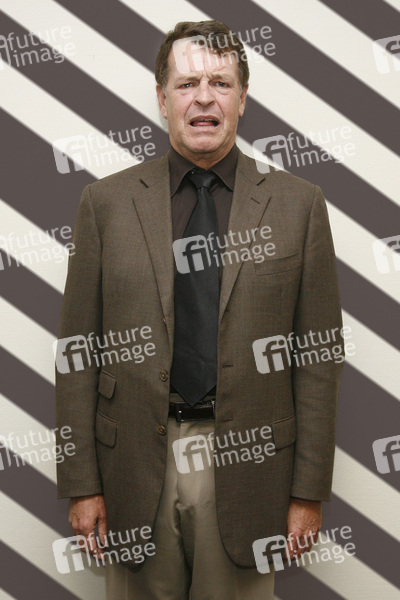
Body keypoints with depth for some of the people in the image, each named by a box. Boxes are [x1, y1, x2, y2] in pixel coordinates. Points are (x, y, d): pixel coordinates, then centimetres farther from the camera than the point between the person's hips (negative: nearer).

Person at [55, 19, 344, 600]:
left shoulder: (298, 204, 0)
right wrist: (82, 485, -2)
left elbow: (318, 356, 0)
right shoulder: (106, 202, 1)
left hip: (246, 464, 0)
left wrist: (309, 491, -2)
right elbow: (78, 353, 0)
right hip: (135, 467, 1)